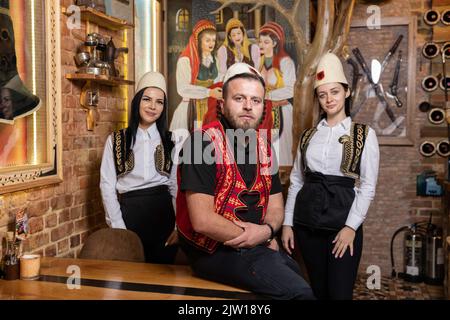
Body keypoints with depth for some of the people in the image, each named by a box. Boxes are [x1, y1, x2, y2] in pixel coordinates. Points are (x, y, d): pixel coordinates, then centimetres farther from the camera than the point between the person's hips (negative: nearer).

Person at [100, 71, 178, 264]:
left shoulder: (170, 141, 5)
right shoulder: (115, 141, 5)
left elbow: (176, 185, 4)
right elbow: (107, 185, 1)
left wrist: (178, 226, -3)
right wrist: (118, 226, -6)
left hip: (163, 212, 1)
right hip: (129, 213, 0)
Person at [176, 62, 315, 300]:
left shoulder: (262, 146, 6)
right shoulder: (203, 143, -18)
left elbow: (276, 206, 10)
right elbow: (202, 221, -24)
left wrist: (267, 230, -14)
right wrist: (259, 239, -13)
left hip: (258, 246, 8)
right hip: (214, 251, -8)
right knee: (299, 292, -17)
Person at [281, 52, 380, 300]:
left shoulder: (364, 134, 0)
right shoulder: (308, 135, 9)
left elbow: (368, 186, -4)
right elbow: (296, 181, 10)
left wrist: (351, 226, -12)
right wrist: (287, 223, 4)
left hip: (342, 219, -3)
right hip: (307, 219, 3)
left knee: (339, 293, -1)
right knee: (317, 291, 13)